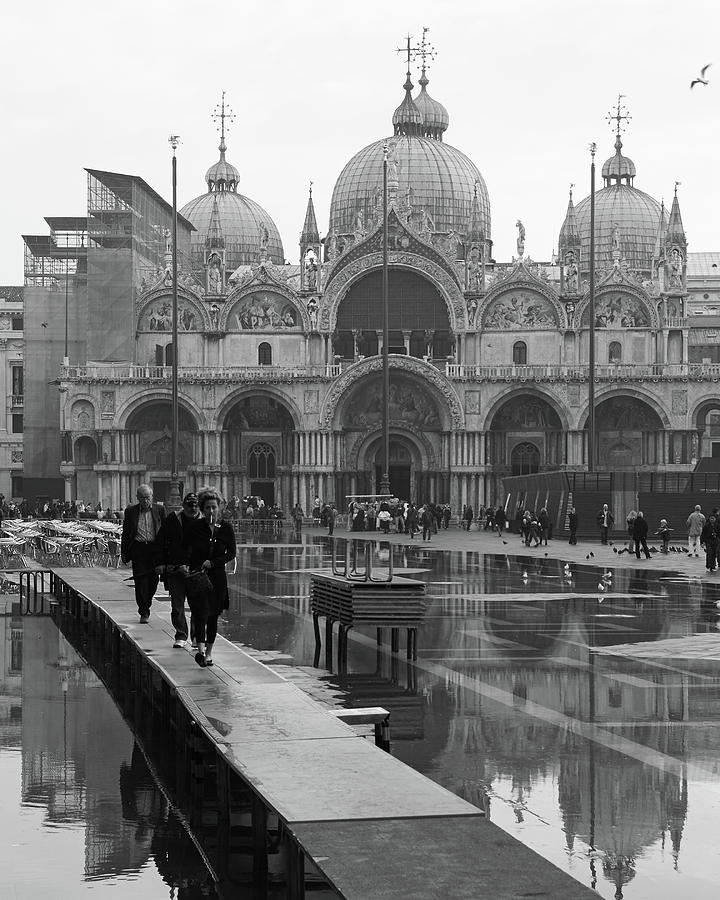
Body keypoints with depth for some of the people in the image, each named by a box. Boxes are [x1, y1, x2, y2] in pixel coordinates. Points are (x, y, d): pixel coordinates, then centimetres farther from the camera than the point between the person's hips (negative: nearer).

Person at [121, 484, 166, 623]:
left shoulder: (159, 510, 6)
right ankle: (144, 612, -3)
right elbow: (125, 534, 8)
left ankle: (145, 605, 24)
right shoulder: (130, 511, 6)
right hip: (138, 548, -1)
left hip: (155, 548, 1)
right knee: (141, 580, -7)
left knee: (153, 580, 1)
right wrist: (124, 554, 3)